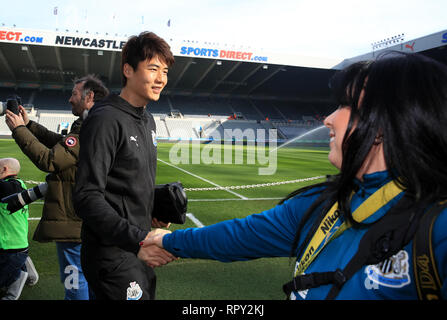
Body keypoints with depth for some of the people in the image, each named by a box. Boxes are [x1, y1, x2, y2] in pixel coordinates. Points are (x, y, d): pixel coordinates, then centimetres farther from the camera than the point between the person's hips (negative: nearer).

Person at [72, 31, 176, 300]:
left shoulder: (148, 120, 10)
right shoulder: (106, 119, -17)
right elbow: (87, 197, -23)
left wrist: (155, 210, 2)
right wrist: (138, 239, -28)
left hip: (139, 250, 9)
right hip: (113, 254, -9)